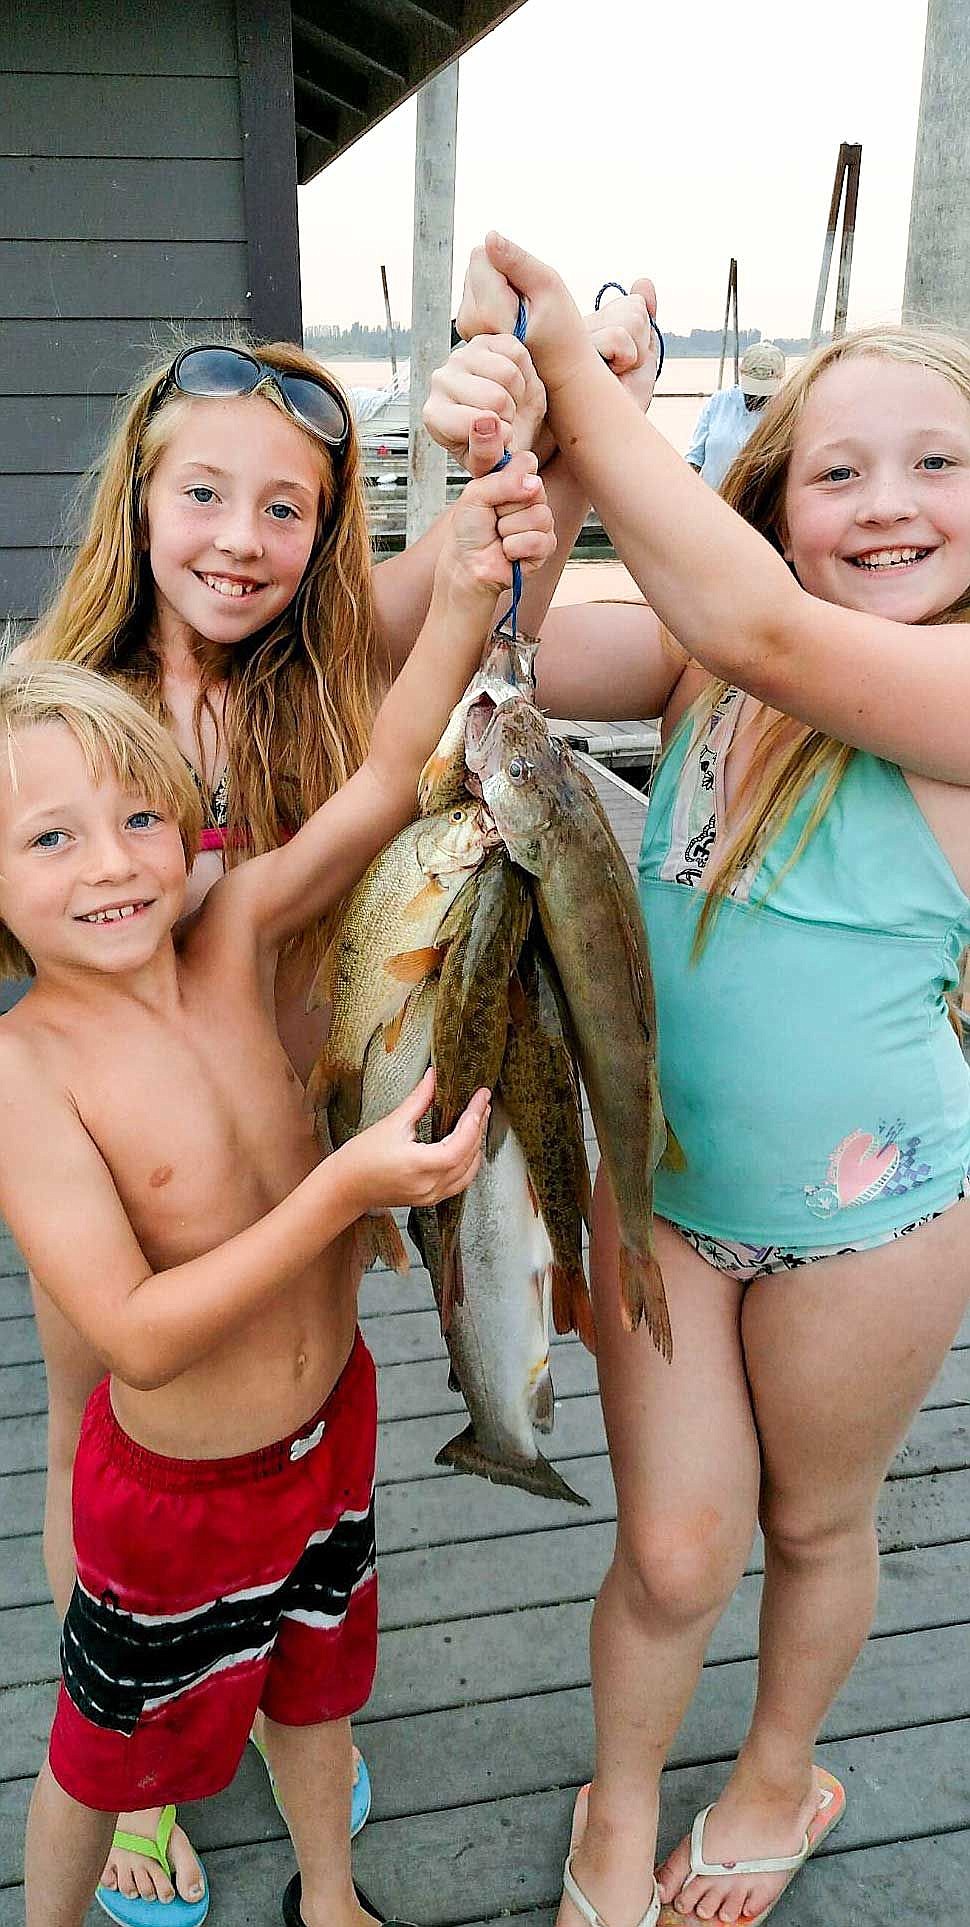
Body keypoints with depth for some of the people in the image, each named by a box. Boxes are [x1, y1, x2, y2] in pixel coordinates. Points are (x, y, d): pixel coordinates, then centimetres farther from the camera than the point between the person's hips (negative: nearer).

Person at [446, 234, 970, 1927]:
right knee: (674, 1553, 13)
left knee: (813, 1527, 22)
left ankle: (780, 1779, 54)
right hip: (658, 1180, 3)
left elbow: (763, 631, -36)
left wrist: (574, 372, -31)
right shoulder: (705, 659, -6)